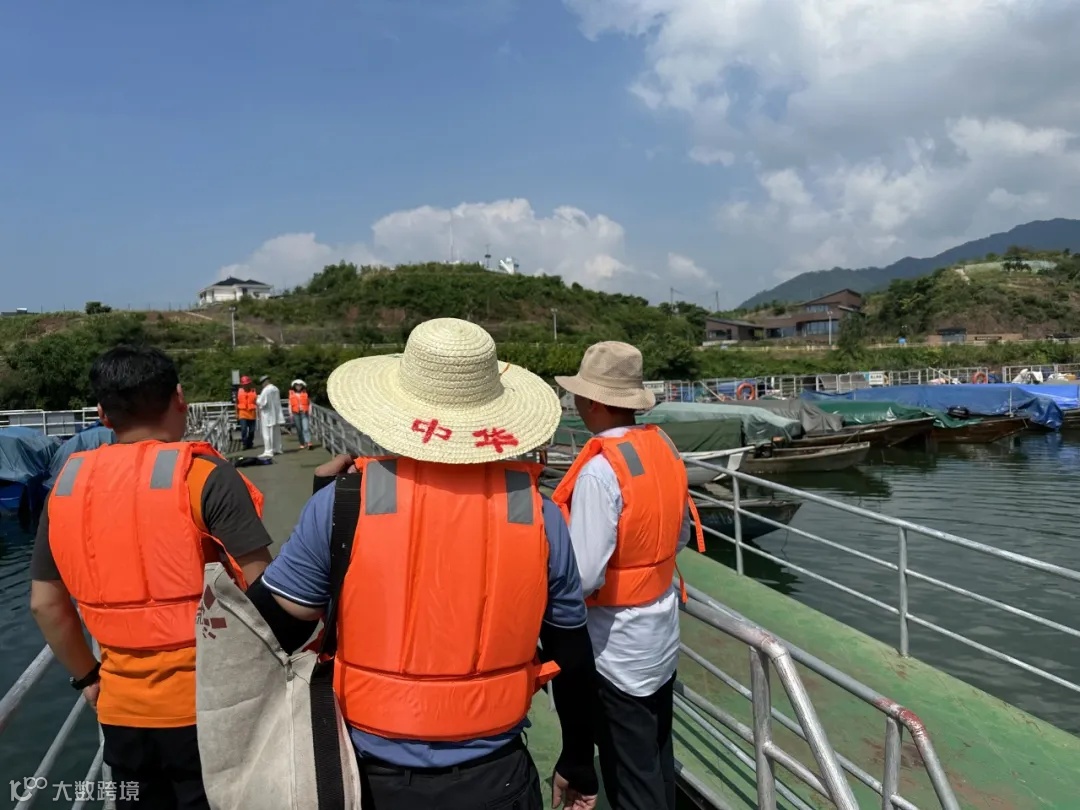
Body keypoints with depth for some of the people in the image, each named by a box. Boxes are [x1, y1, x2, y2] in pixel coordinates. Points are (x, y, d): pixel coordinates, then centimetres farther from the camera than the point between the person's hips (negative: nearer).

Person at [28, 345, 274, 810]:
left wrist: (87, 676, 19)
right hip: (206, 703, -4)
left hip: (121, 708, 4)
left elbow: (44, 603, 7)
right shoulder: (206, 475, -15)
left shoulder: (67, 486, 1)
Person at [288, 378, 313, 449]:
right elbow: (290, 405, 10)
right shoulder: (291, 394, 8)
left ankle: (308, 443, -21)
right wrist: (291, 414, 3)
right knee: (299, 429, 4)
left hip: (304, 413, -1)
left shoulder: (305, 393, 8)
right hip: (296, 413, 1)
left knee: (306, 428, -13)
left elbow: (309, 403, 11)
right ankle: (302, 443, 12)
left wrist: (310, 412, 2)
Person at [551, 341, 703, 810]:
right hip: (661, 630, 8)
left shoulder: (600, 470, -26)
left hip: (618, 643, -8)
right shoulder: (663, 446, -2)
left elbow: (583, 577, -27)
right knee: (657, 760, 24)